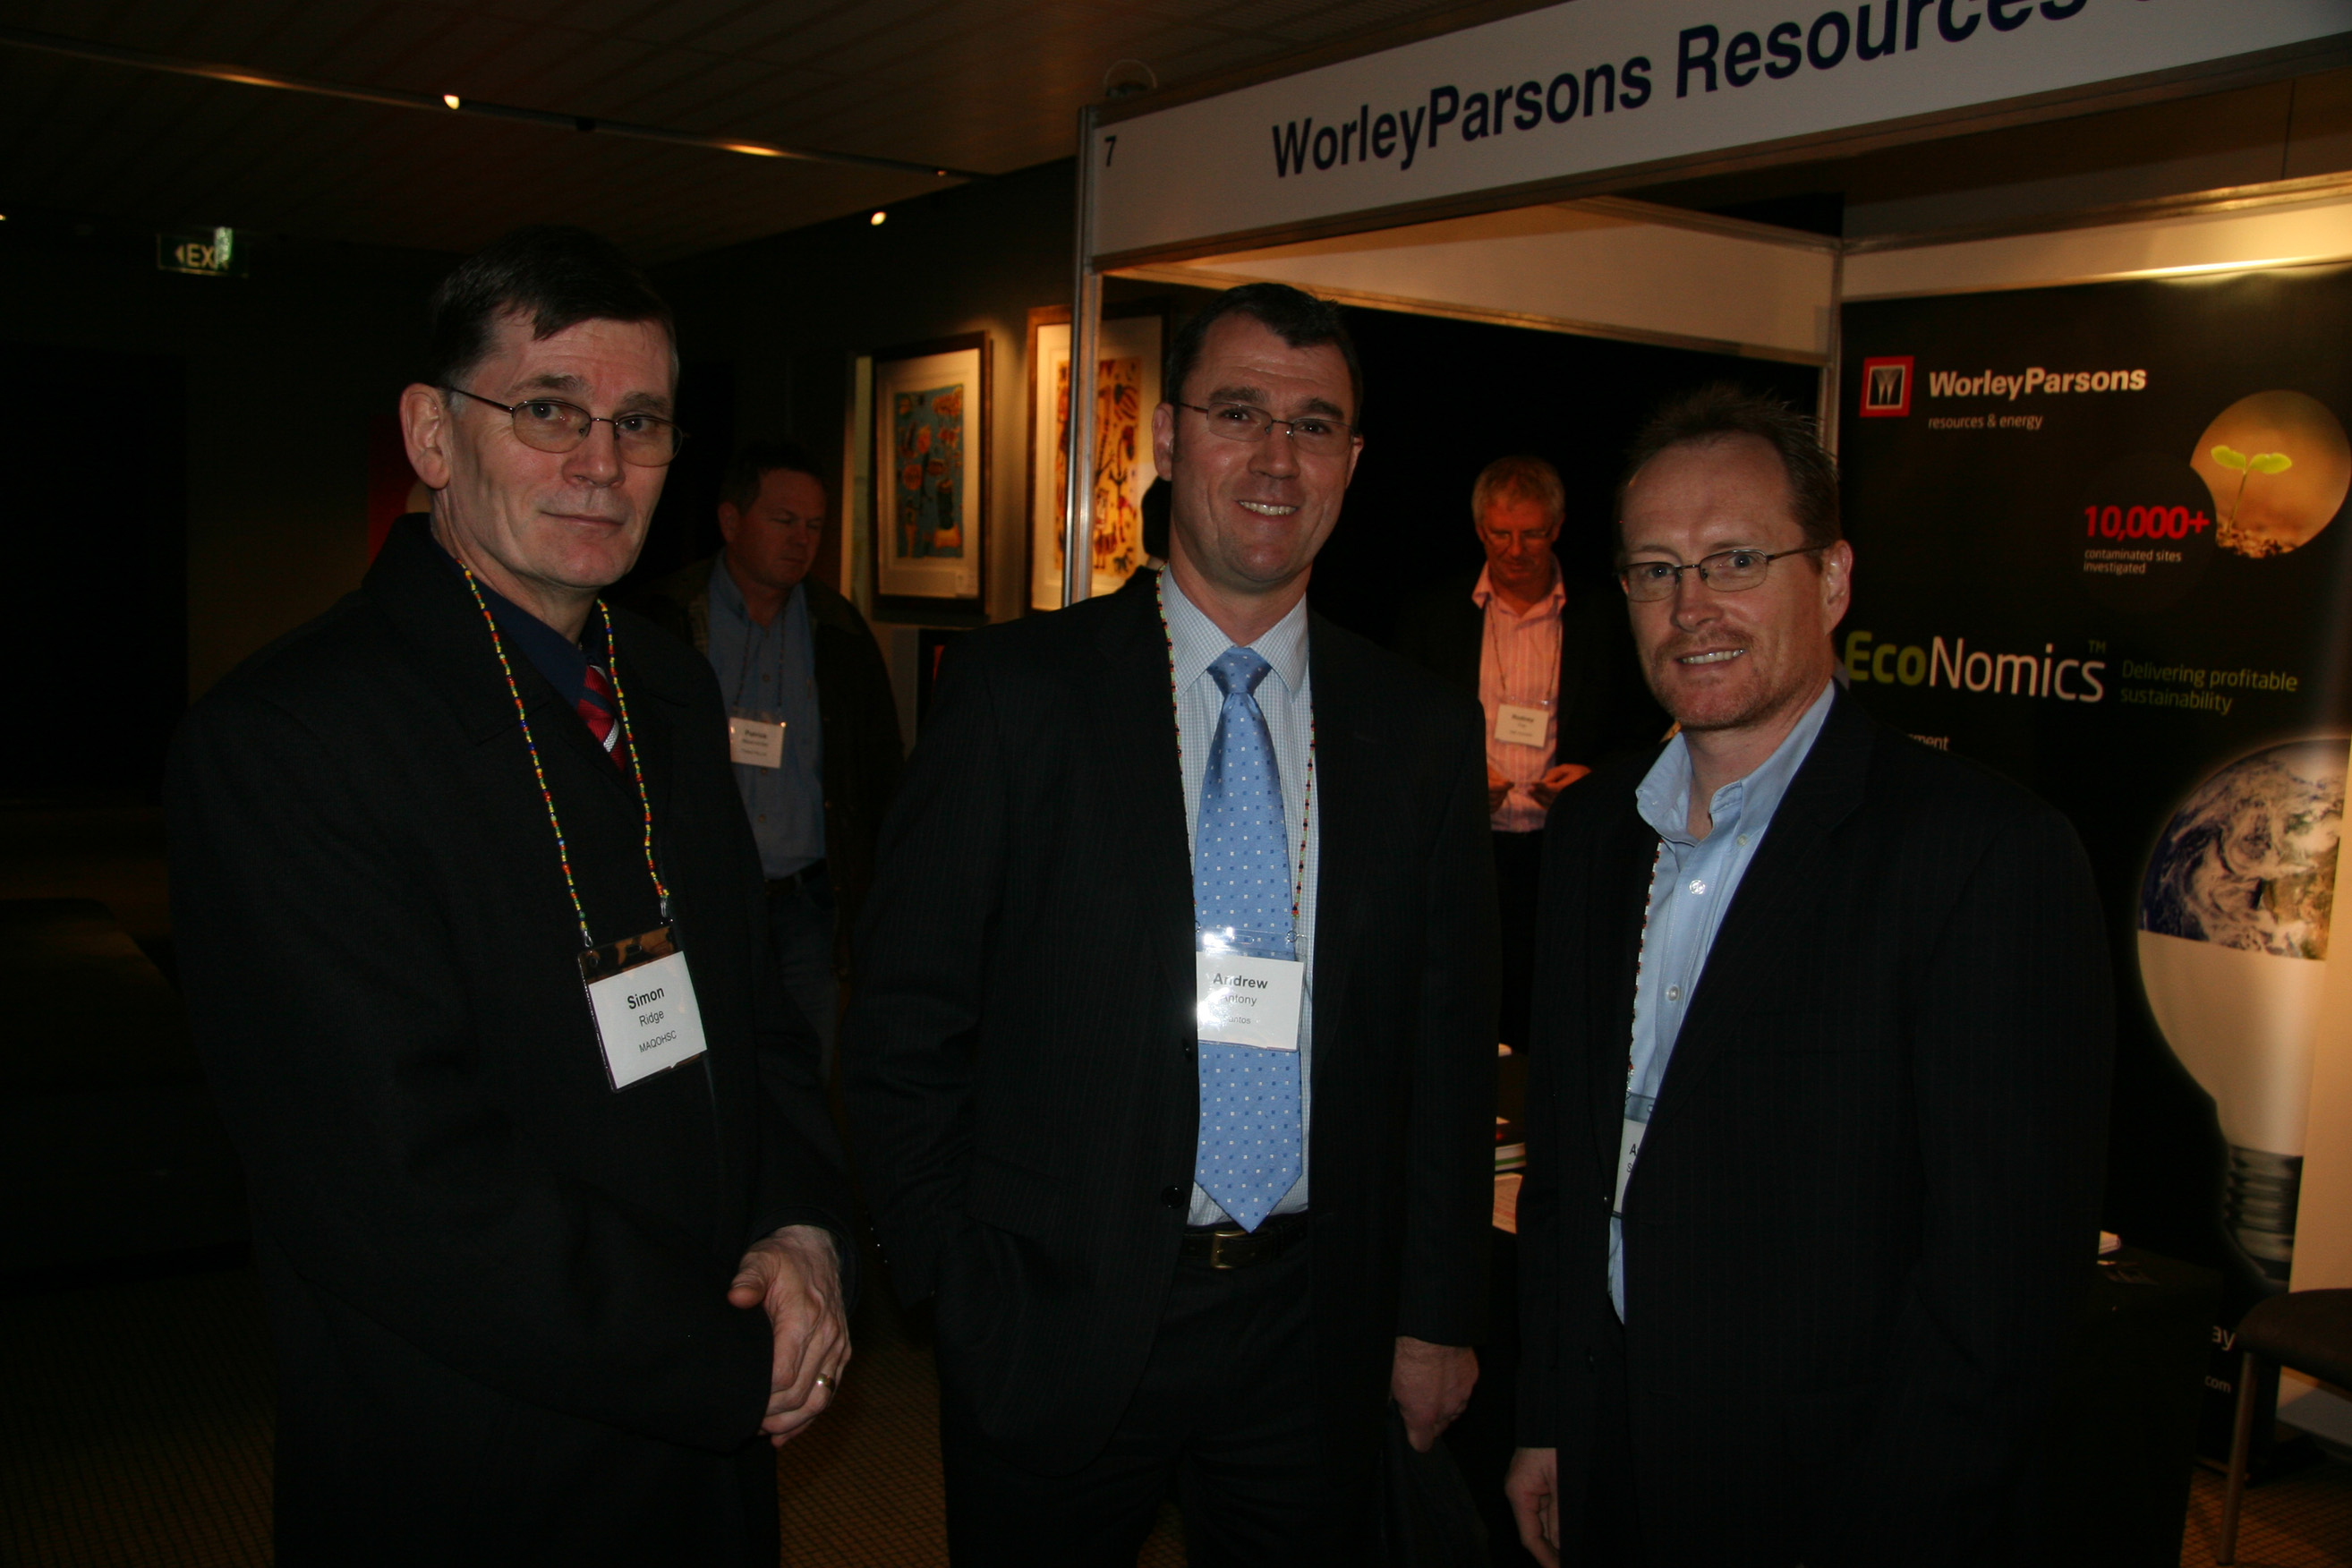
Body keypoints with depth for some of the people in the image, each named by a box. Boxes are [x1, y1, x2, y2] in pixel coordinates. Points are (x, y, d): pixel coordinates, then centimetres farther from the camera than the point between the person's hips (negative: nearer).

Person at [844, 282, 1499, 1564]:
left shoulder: (1423, 731, 2)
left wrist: (1438, 1315, 5)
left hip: (1316, 1332, 3)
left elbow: (1448, 1049, 6)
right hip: (1058, 1320, -2)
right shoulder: (1019, 688, -6)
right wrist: (955, 1286, -7)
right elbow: (904, 1017, -6)